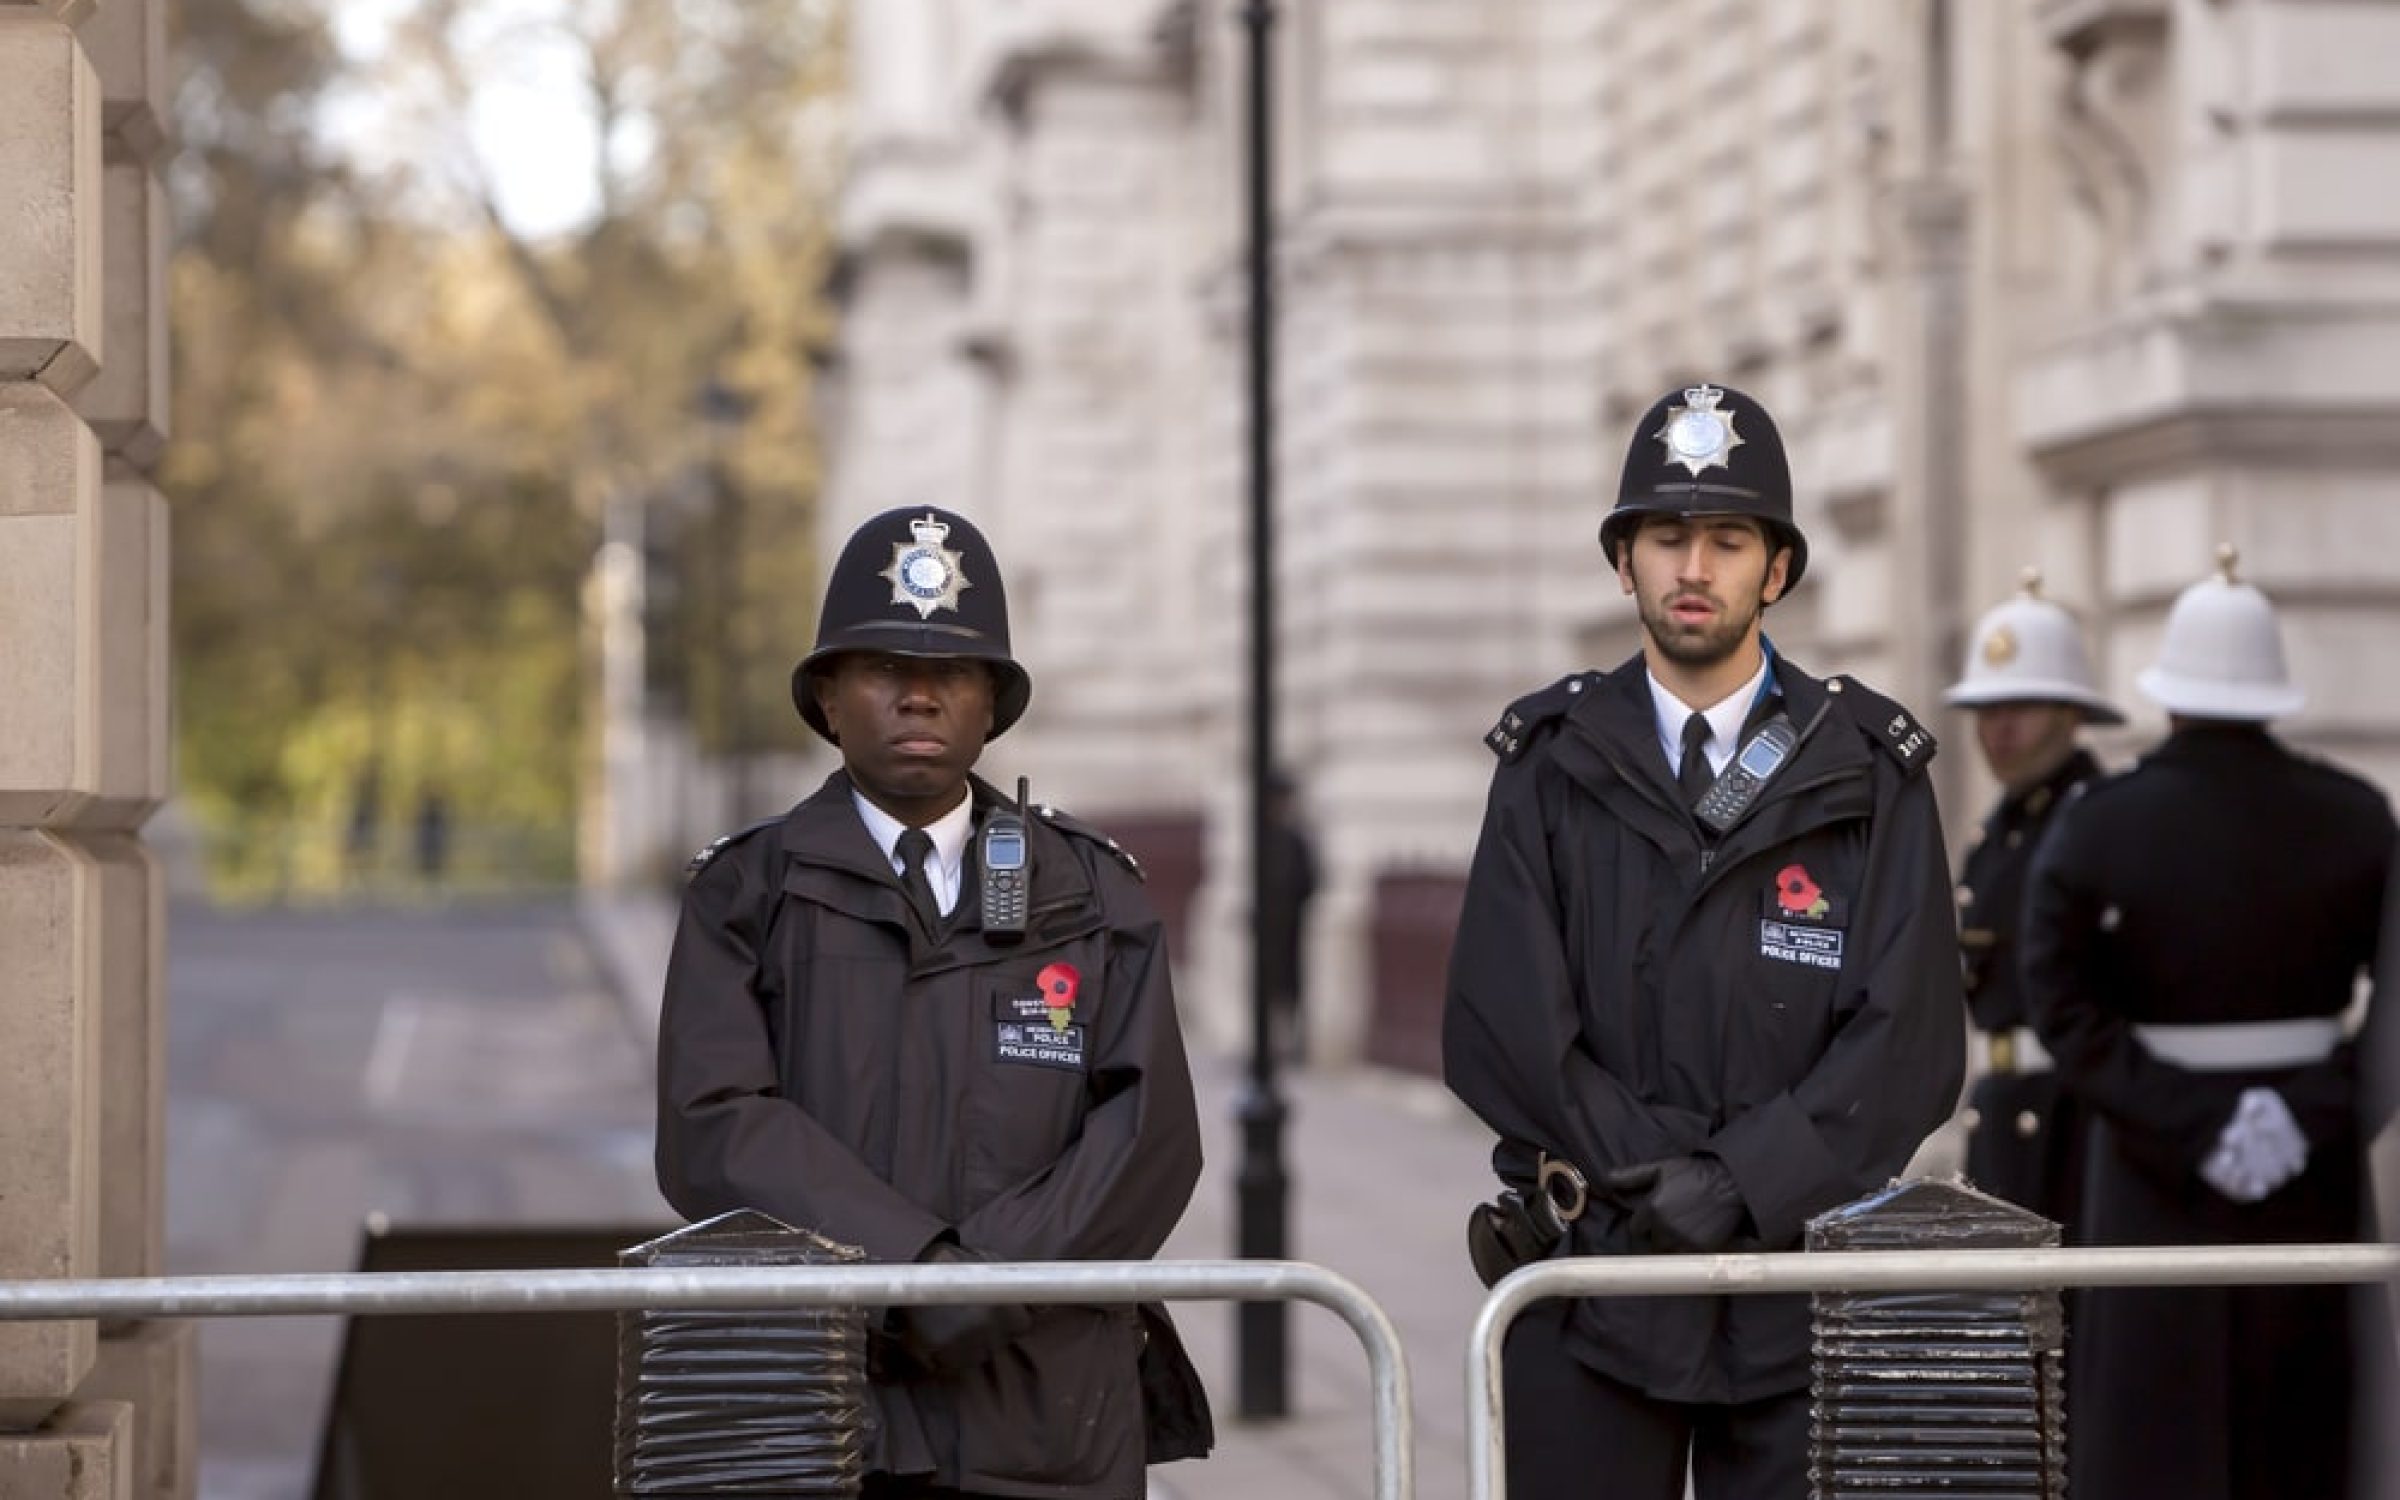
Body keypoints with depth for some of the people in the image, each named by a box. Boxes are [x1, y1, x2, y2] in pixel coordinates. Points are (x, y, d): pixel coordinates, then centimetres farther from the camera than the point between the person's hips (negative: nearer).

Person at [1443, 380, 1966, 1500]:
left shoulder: (1868, 773, 5)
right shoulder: (1552, 766, 6)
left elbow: (1910, 1036, -3)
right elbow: (1497, 1028, -2)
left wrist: (1743, 1185, -13)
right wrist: (1659, 1177, -10)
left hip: (1800, 1273, 0)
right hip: (1590, 1276, 0)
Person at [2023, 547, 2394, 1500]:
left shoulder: (2093, 827, -6)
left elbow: (2063, 1008, -14)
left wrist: (2190, 1133, -16)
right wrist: (2322, 1116, -10)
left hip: (2156, 1169, -2)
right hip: (2315, 1160, 2)